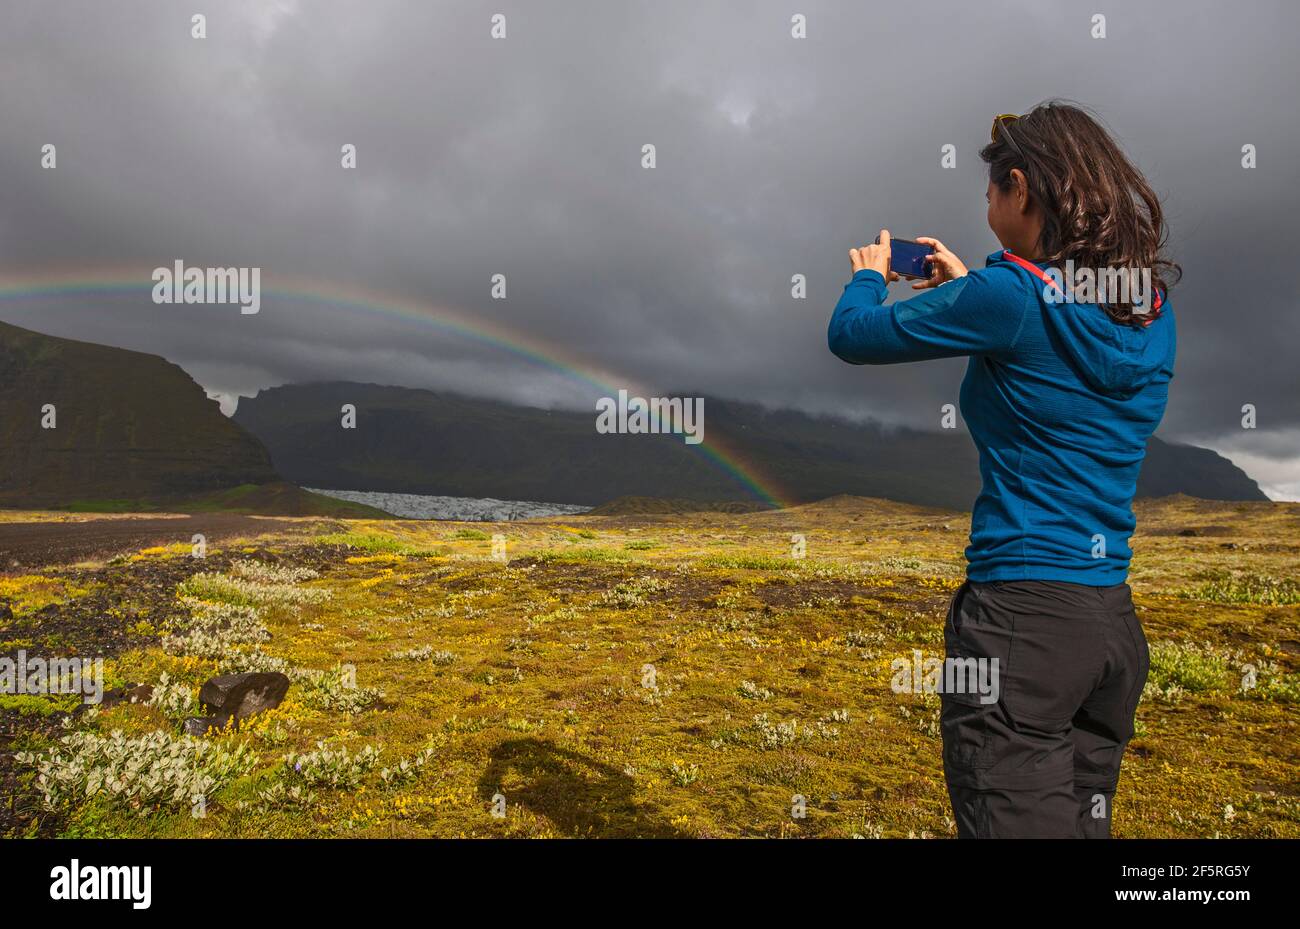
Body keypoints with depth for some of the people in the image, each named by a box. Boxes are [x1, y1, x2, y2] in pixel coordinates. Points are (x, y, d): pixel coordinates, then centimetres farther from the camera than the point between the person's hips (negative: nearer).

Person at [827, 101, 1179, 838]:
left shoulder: (1008, 298, -14)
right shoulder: (1153, 308, 7)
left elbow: (851, 336, -4)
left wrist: (870, 273, 18)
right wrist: (967, 287, 30)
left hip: (1020, 613, -8)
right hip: (1114, 618, 8)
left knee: (1014, 819, 1)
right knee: (1085, 818, 19)